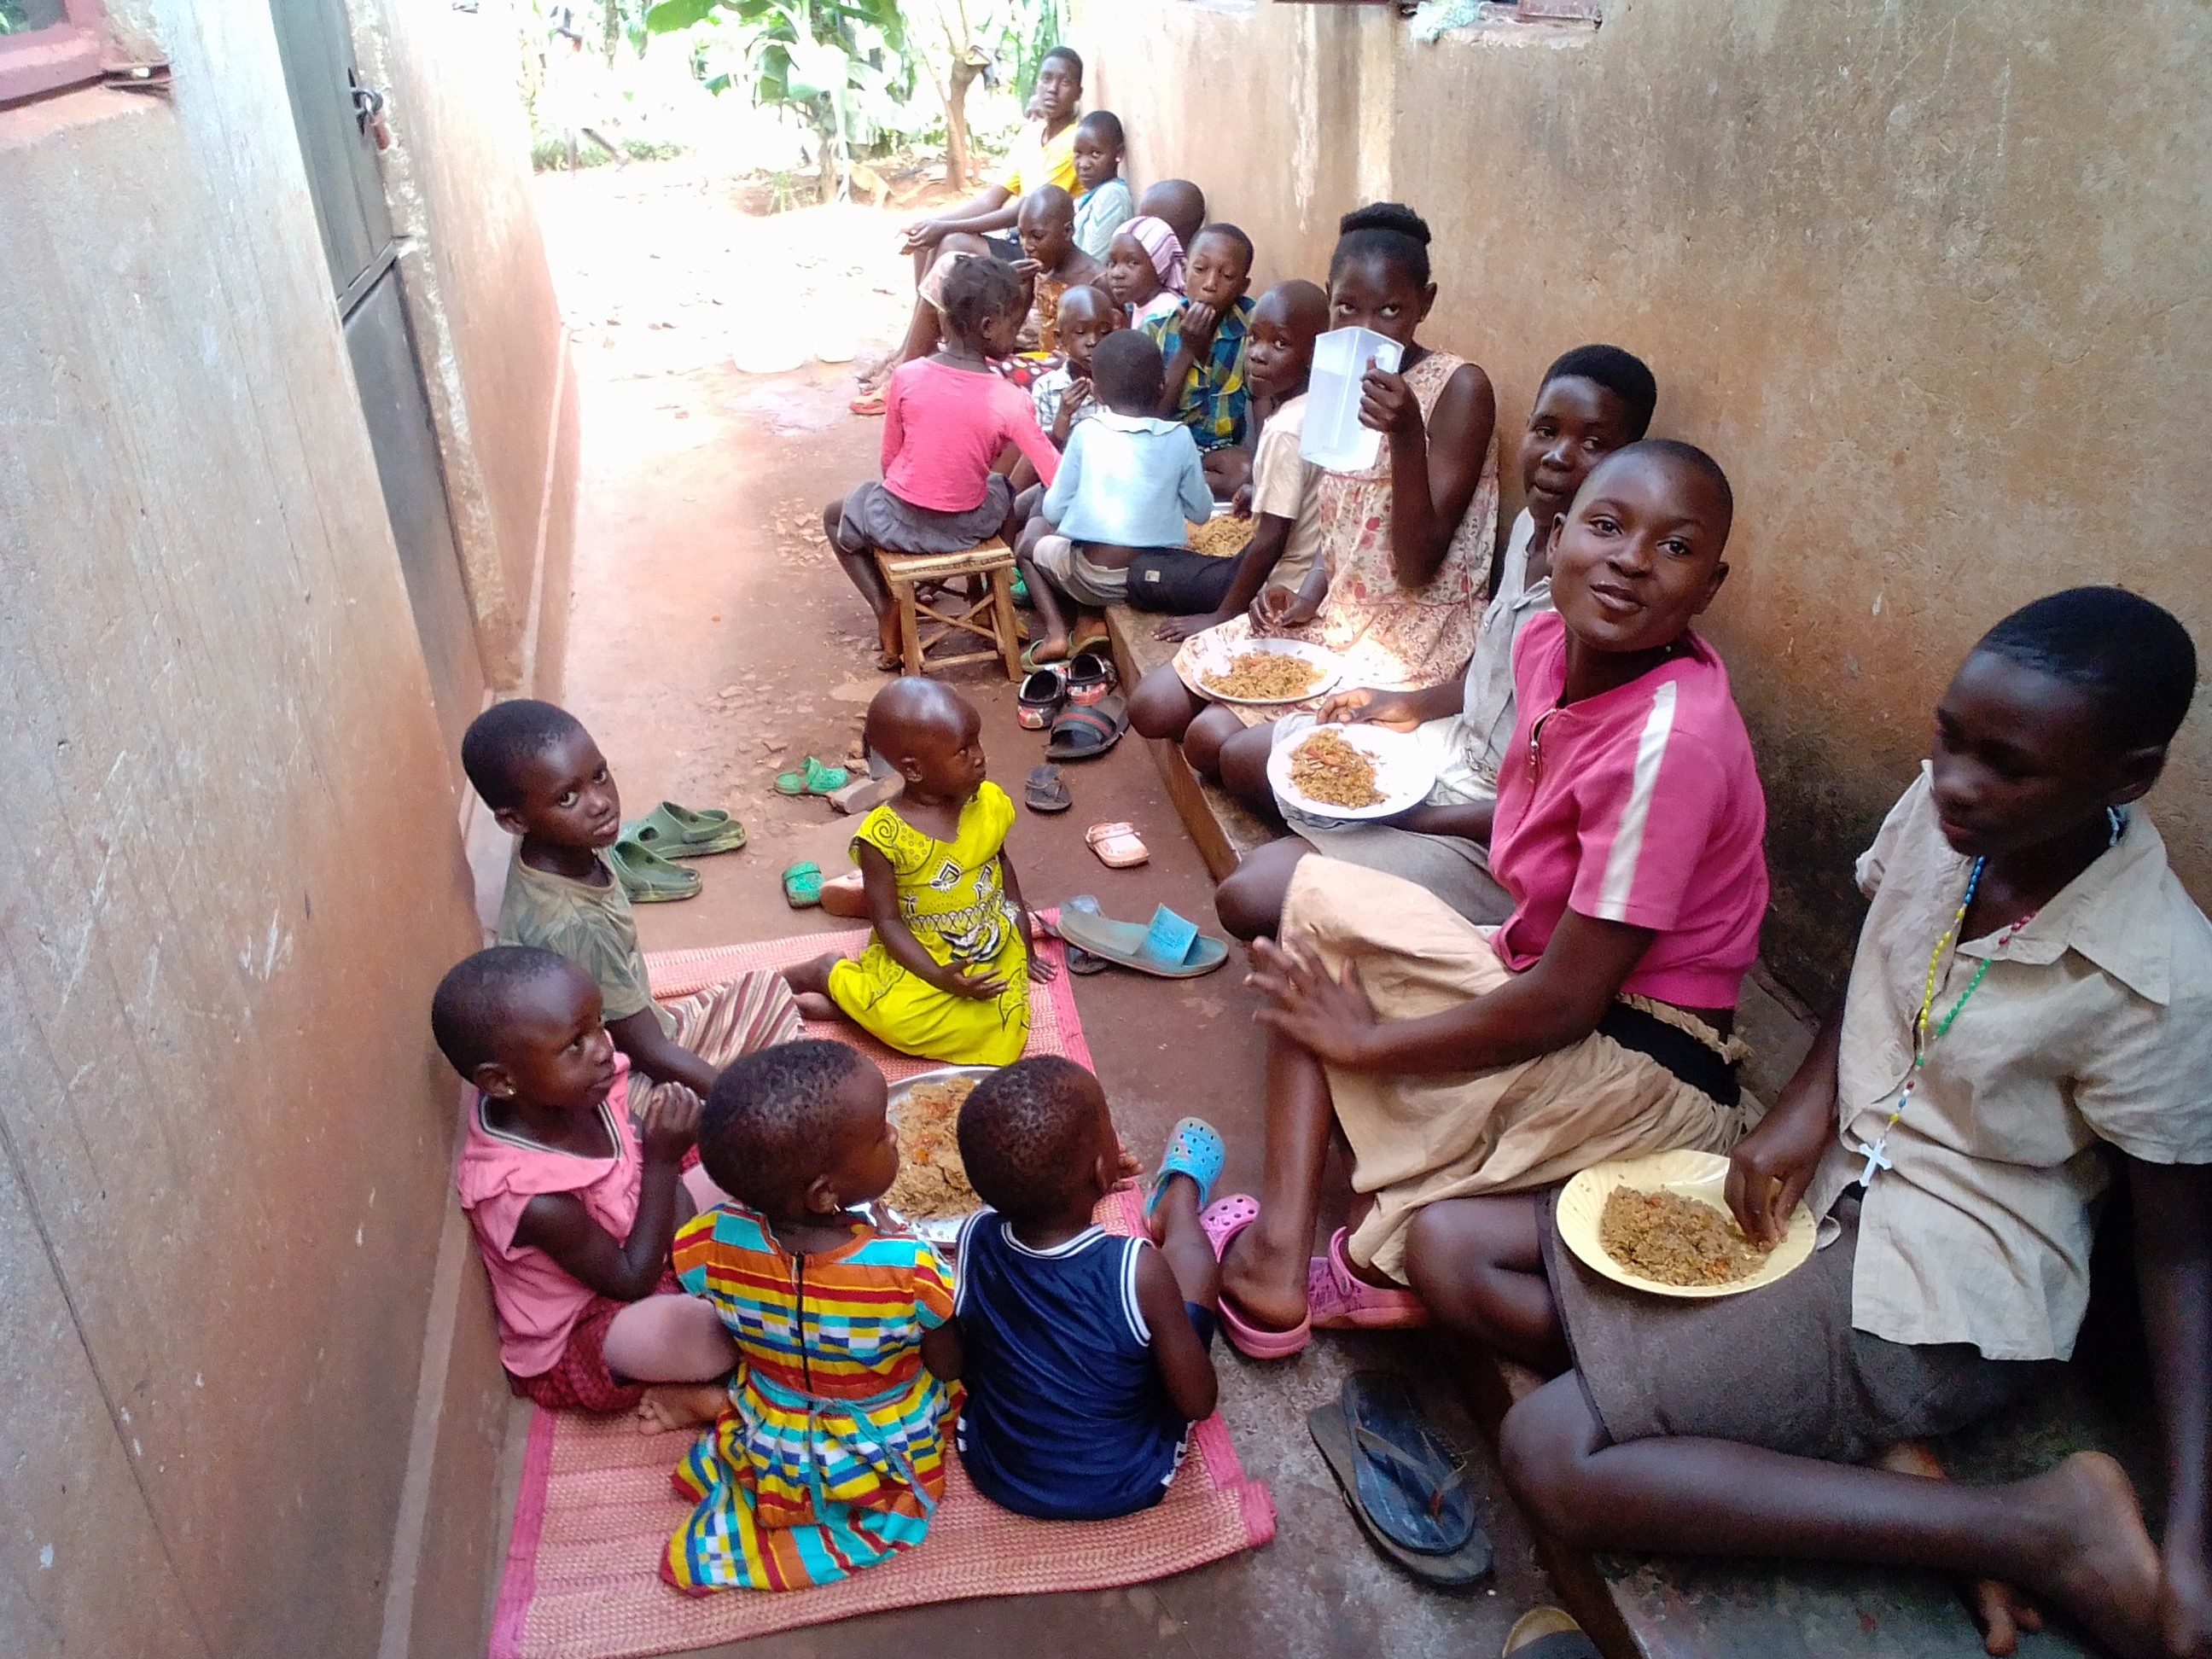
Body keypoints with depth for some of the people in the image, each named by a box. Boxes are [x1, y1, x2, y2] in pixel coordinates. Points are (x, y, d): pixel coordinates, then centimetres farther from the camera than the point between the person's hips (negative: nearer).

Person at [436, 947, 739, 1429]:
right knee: (723, 1333, -37)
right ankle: (700, 1393, -3)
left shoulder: (578, 1094, -18)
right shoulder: (530, 1197, -38)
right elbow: (631, 1281, -24)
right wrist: (662, 1162, -31)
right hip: (580, 1332, -9)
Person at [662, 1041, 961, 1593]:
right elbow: (948, 1366, -17)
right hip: (886, 1469, -3)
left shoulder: (710, 1244, -27)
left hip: (768, 1458, 3)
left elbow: (732, 1342, -5)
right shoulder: (911, 1269, -37)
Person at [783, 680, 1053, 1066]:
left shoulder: (989, 802, -6)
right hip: (924, 957, -4)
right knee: (895, 1017, -29)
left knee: (996, 1024, -19)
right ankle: (830, 974, 5)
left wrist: (1024, 942, 12)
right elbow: (887, 921, -14)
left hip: (997, 949, 5)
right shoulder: (885, 837, -20)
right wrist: (940, 978, -24)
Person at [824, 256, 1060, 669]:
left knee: (836, 516, 31)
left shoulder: (907, 376, -14)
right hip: (966, 527, 1)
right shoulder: (1011, 401, -18)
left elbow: (889, 460, -2)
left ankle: (885, 607, 12)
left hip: (901, 524, -1)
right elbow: (1060, 482, -18)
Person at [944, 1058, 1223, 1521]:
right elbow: (1198, 1403, -19)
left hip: (998, 1477, 3)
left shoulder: (974, 1242, -22)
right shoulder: (1139, 1272, -32)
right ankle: (1180, 1196, 44)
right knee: (1191, 1254, 7)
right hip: (1125, 1487, -2)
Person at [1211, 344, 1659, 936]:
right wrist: (1412, 706, 3)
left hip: (1491, 836, -9)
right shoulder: (1531, 528, -1)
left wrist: (1420, 818, -19)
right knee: (1238, 757, 16)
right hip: (1456, 746, 9)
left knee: (1250, 899, -17)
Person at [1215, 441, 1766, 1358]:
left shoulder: (1670, 741, -28)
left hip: (1643, 1068, -9)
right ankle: (1282, 1245, -6)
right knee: (1314, 898, 3)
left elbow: (1564, 1003, -24)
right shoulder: (1548, 642, -5)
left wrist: (1367, 1039, -14)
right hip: (1540, 963, 9)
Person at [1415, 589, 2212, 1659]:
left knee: (1551, 1456, -20)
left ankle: (2033, 1530, -10)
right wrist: (1804, 1110, -7)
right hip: (1815, 1186, 7)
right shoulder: (1936, 809, -7)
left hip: (1940, 1297, -7)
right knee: (1448, 1249, -3)